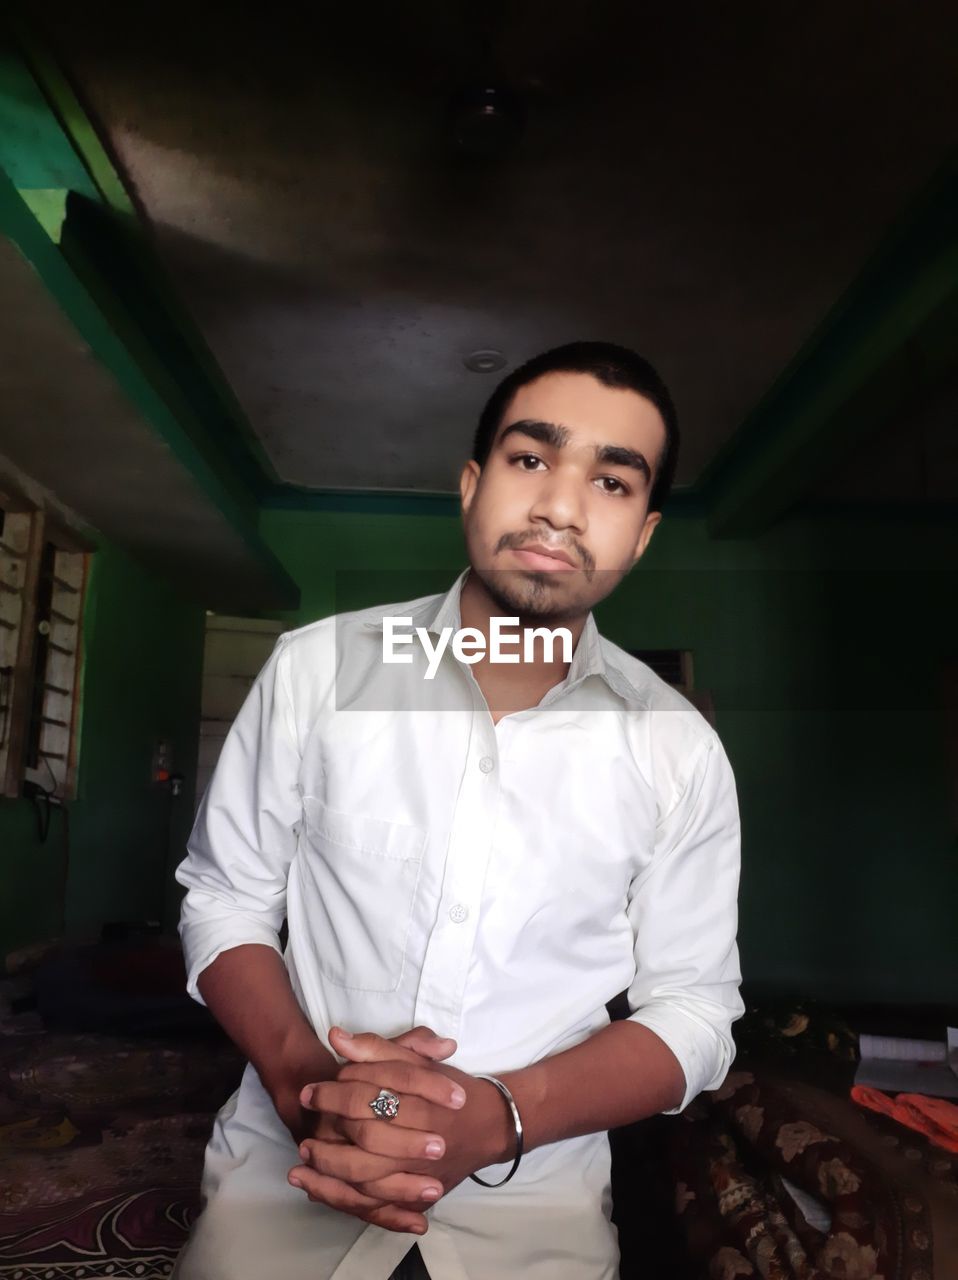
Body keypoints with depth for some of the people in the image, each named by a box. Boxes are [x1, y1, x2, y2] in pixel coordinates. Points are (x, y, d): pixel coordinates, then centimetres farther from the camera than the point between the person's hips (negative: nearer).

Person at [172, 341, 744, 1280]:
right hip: (287, 1172, 1)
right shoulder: (316, 667, -9)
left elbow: (693, 1009, -5)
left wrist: (503, 1115, -21)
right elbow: (224, 899, -2)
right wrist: (301, 1073, -20)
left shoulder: (680, 751, -9)